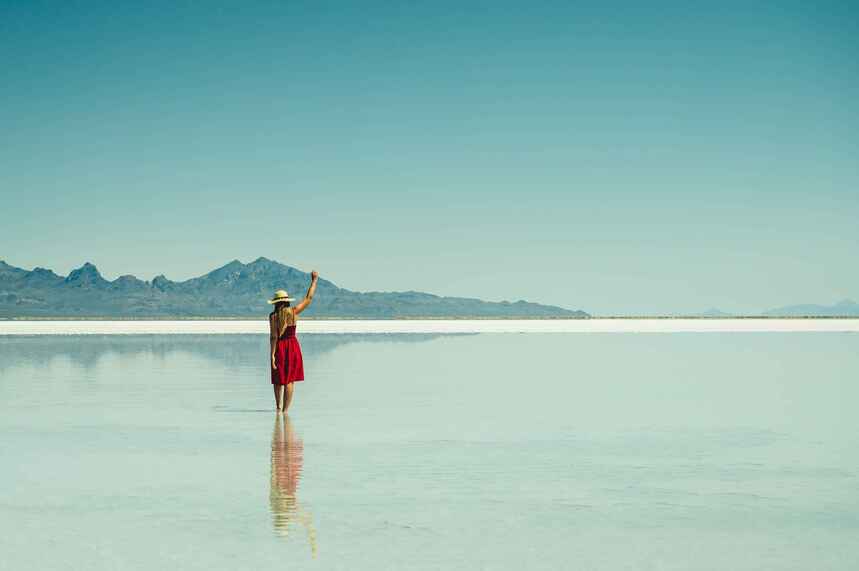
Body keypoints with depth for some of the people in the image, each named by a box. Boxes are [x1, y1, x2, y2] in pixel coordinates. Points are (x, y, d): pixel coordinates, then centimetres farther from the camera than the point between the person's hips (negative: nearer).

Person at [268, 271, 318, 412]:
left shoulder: (273, 316, -9)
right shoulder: (293, 312, -5)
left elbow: (273, 336, -13)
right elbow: (309, 298, 4)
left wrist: (272, 354, -12)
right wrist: (314, 281, 12)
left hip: (279, 347, -1)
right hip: (293, 346, 1)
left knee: (278, 380, 16)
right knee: (289, 380, 2)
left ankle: (278, 407, 24)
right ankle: (285, 410, 0)